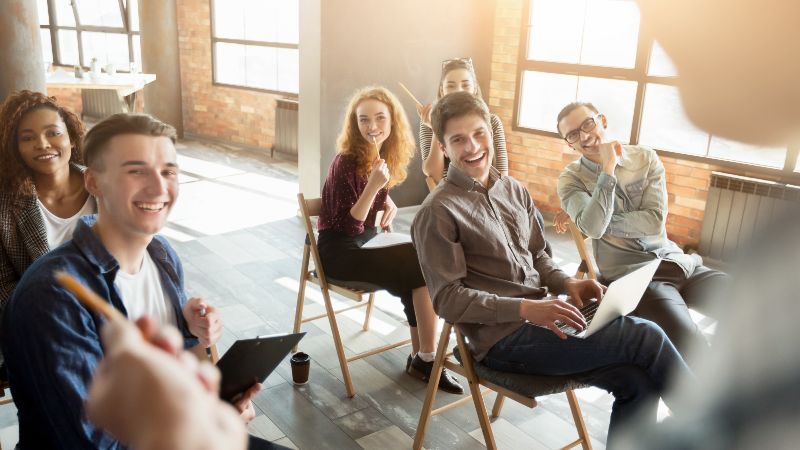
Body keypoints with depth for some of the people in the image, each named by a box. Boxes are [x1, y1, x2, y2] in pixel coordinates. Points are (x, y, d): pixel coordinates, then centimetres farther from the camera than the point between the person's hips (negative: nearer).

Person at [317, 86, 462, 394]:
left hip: (366, 240, 8)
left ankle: (421, 357, -2)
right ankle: (426, 359, -5)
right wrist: (372, 187, -34)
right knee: (426, 271, -20)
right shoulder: (346, 163, -21)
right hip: (341, 250, -8)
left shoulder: (382, 155, 2)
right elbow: (349, 227, -23)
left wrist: (388, 203, 0)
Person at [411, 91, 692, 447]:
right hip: (503, 337, -7)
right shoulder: (438, 212, -11)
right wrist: (526, 308, -23)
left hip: (538, 318, 7)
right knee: (646, 337, -14)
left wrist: (567, 283, -5)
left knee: (637, 380, -14)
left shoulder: (514, 190, 11)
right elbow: (447, 299, -14)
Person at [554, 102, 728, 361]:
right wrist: (608, 168, -13)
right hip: (630, 274, -4)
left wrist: (602, 222, -9)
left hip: (676, 261, 4)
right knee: (686, 337, -29)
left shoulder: (645, 158, 9)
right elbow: (593, 228, -17)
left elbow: (655, 220, -3)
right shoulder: (571, 179, 2)